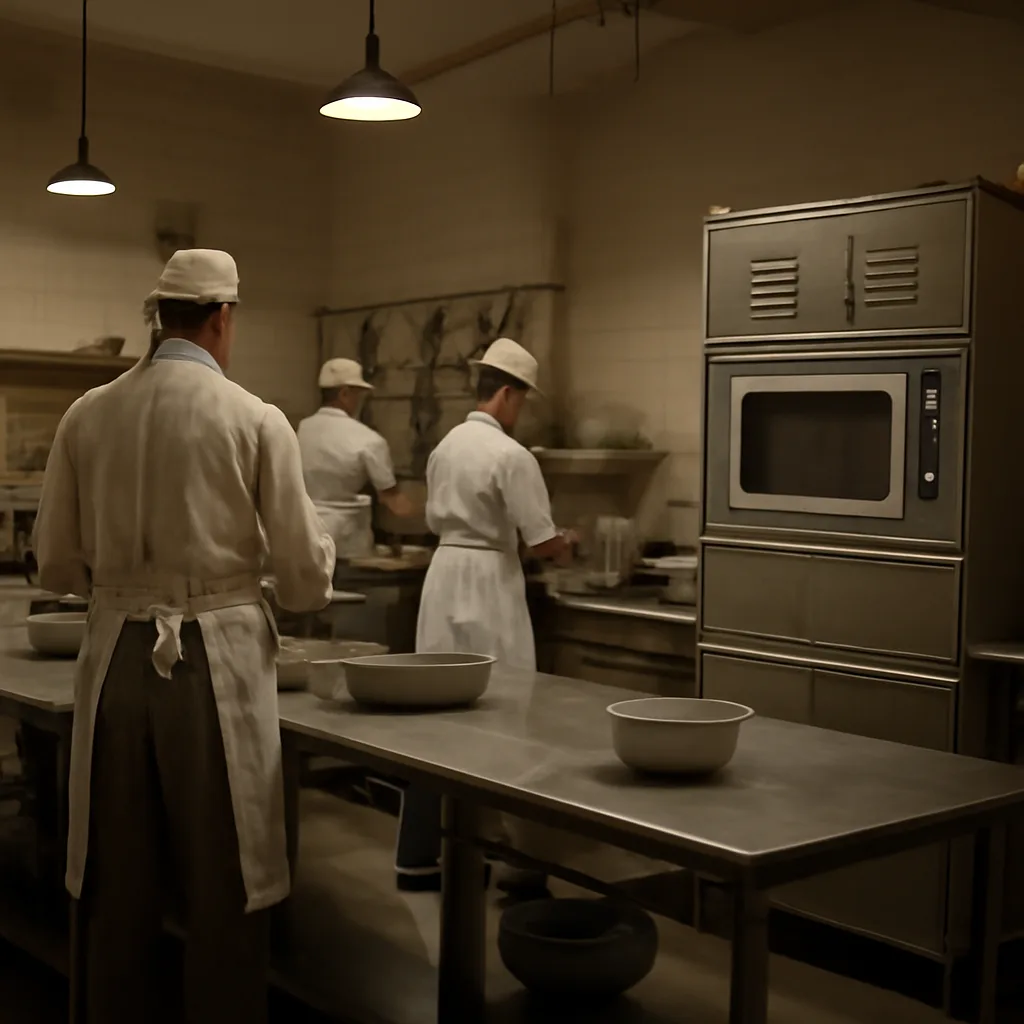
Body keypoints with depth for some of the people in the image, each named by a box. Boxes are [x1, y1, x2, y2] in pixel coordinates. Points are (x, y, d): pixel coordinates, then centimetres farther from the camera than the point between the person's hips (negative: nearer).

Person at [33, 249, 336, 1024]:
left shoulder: (87, 416, 2)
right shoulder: (254, 420, -8)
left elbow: (58, 565, 6)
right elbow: (304, 576, -5)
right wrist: (311, 578, 18)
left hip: (117, 655, 4)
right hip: (217, 659, -4)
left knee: (121, 884, 15)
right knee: (225, 887, 8)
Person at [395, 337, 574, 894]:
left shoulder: (445, 446, 9)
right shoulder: (511, 455, -14)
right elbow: (541, 543, -13)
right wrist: (565, 544, 9)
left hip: (444, 576, 7)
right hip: (488, 584, -7)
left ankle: (416, 856, 17)